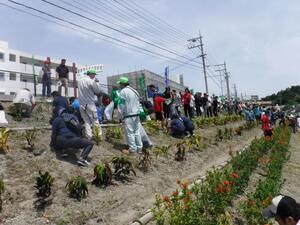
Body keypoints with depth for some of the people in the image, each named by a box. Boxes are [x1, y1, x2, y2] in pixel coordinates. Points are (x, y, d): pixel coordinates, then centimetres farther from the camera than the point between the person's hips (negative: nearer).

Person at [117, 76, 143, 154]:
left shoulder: (123, 91, -9)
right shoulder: (134, 91, 15)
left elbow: (122, 105, -9)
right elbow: (138, 103, 14)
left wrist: (122, 115, -2)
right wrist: (137, 111, 16)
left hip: (128, 115, -8)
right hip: (136, 114, 8)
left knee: (129, 132, -1)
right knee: (137, 131, 12)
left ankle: (132, 149, 3)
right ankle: (139, 148, 17)